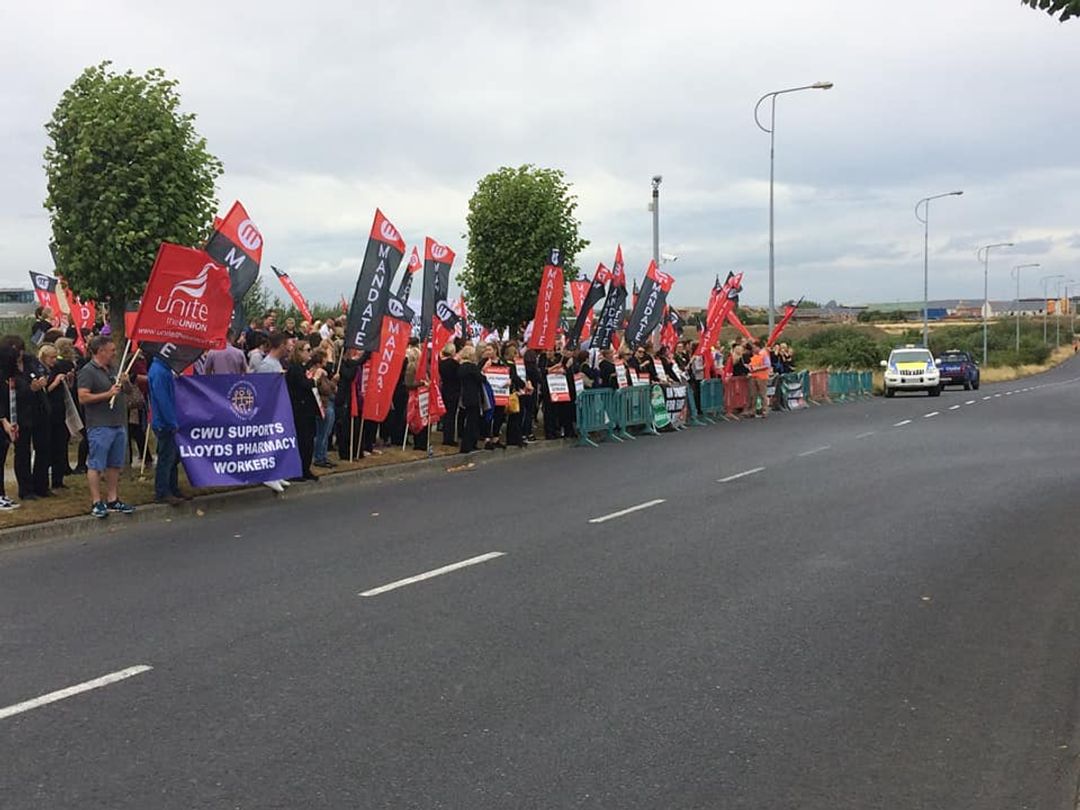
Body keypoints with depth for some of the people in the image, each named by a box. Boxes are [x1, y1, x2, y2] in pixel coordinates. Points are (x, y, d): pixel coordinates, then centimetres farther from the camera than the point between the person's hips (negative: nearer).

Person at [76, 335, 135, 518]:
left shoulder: (114, 369, 17)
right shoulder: (88, 371, -8)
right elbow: (83, 397, -18)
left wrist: (125, 382, 4)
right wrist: (108, 394, -18)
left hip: (119, 424, 8)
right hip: (100, 426, -8)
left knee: (115, 465, 12)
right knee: (96, 465, -4)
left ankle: (113, 500, 19)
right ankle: (96, 503, -1)